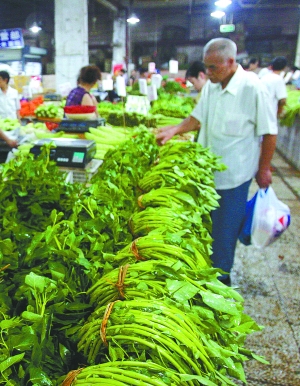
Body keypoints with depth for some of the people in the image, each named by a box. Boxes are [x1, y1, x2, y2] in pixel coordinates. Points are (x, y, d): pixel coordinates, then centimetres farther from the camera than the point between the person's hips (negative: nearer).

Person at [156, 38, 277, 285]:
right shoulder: (211, 87, 2)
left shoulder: (252, 88, -18)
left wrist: (264, 168, -8)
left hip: (235, 172, -6)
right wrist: (175, 130, -5)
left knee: (226, 229, 7)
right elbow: (198, 118, 12)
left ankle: (221, 276, 27)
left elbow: (269, 132, -12)